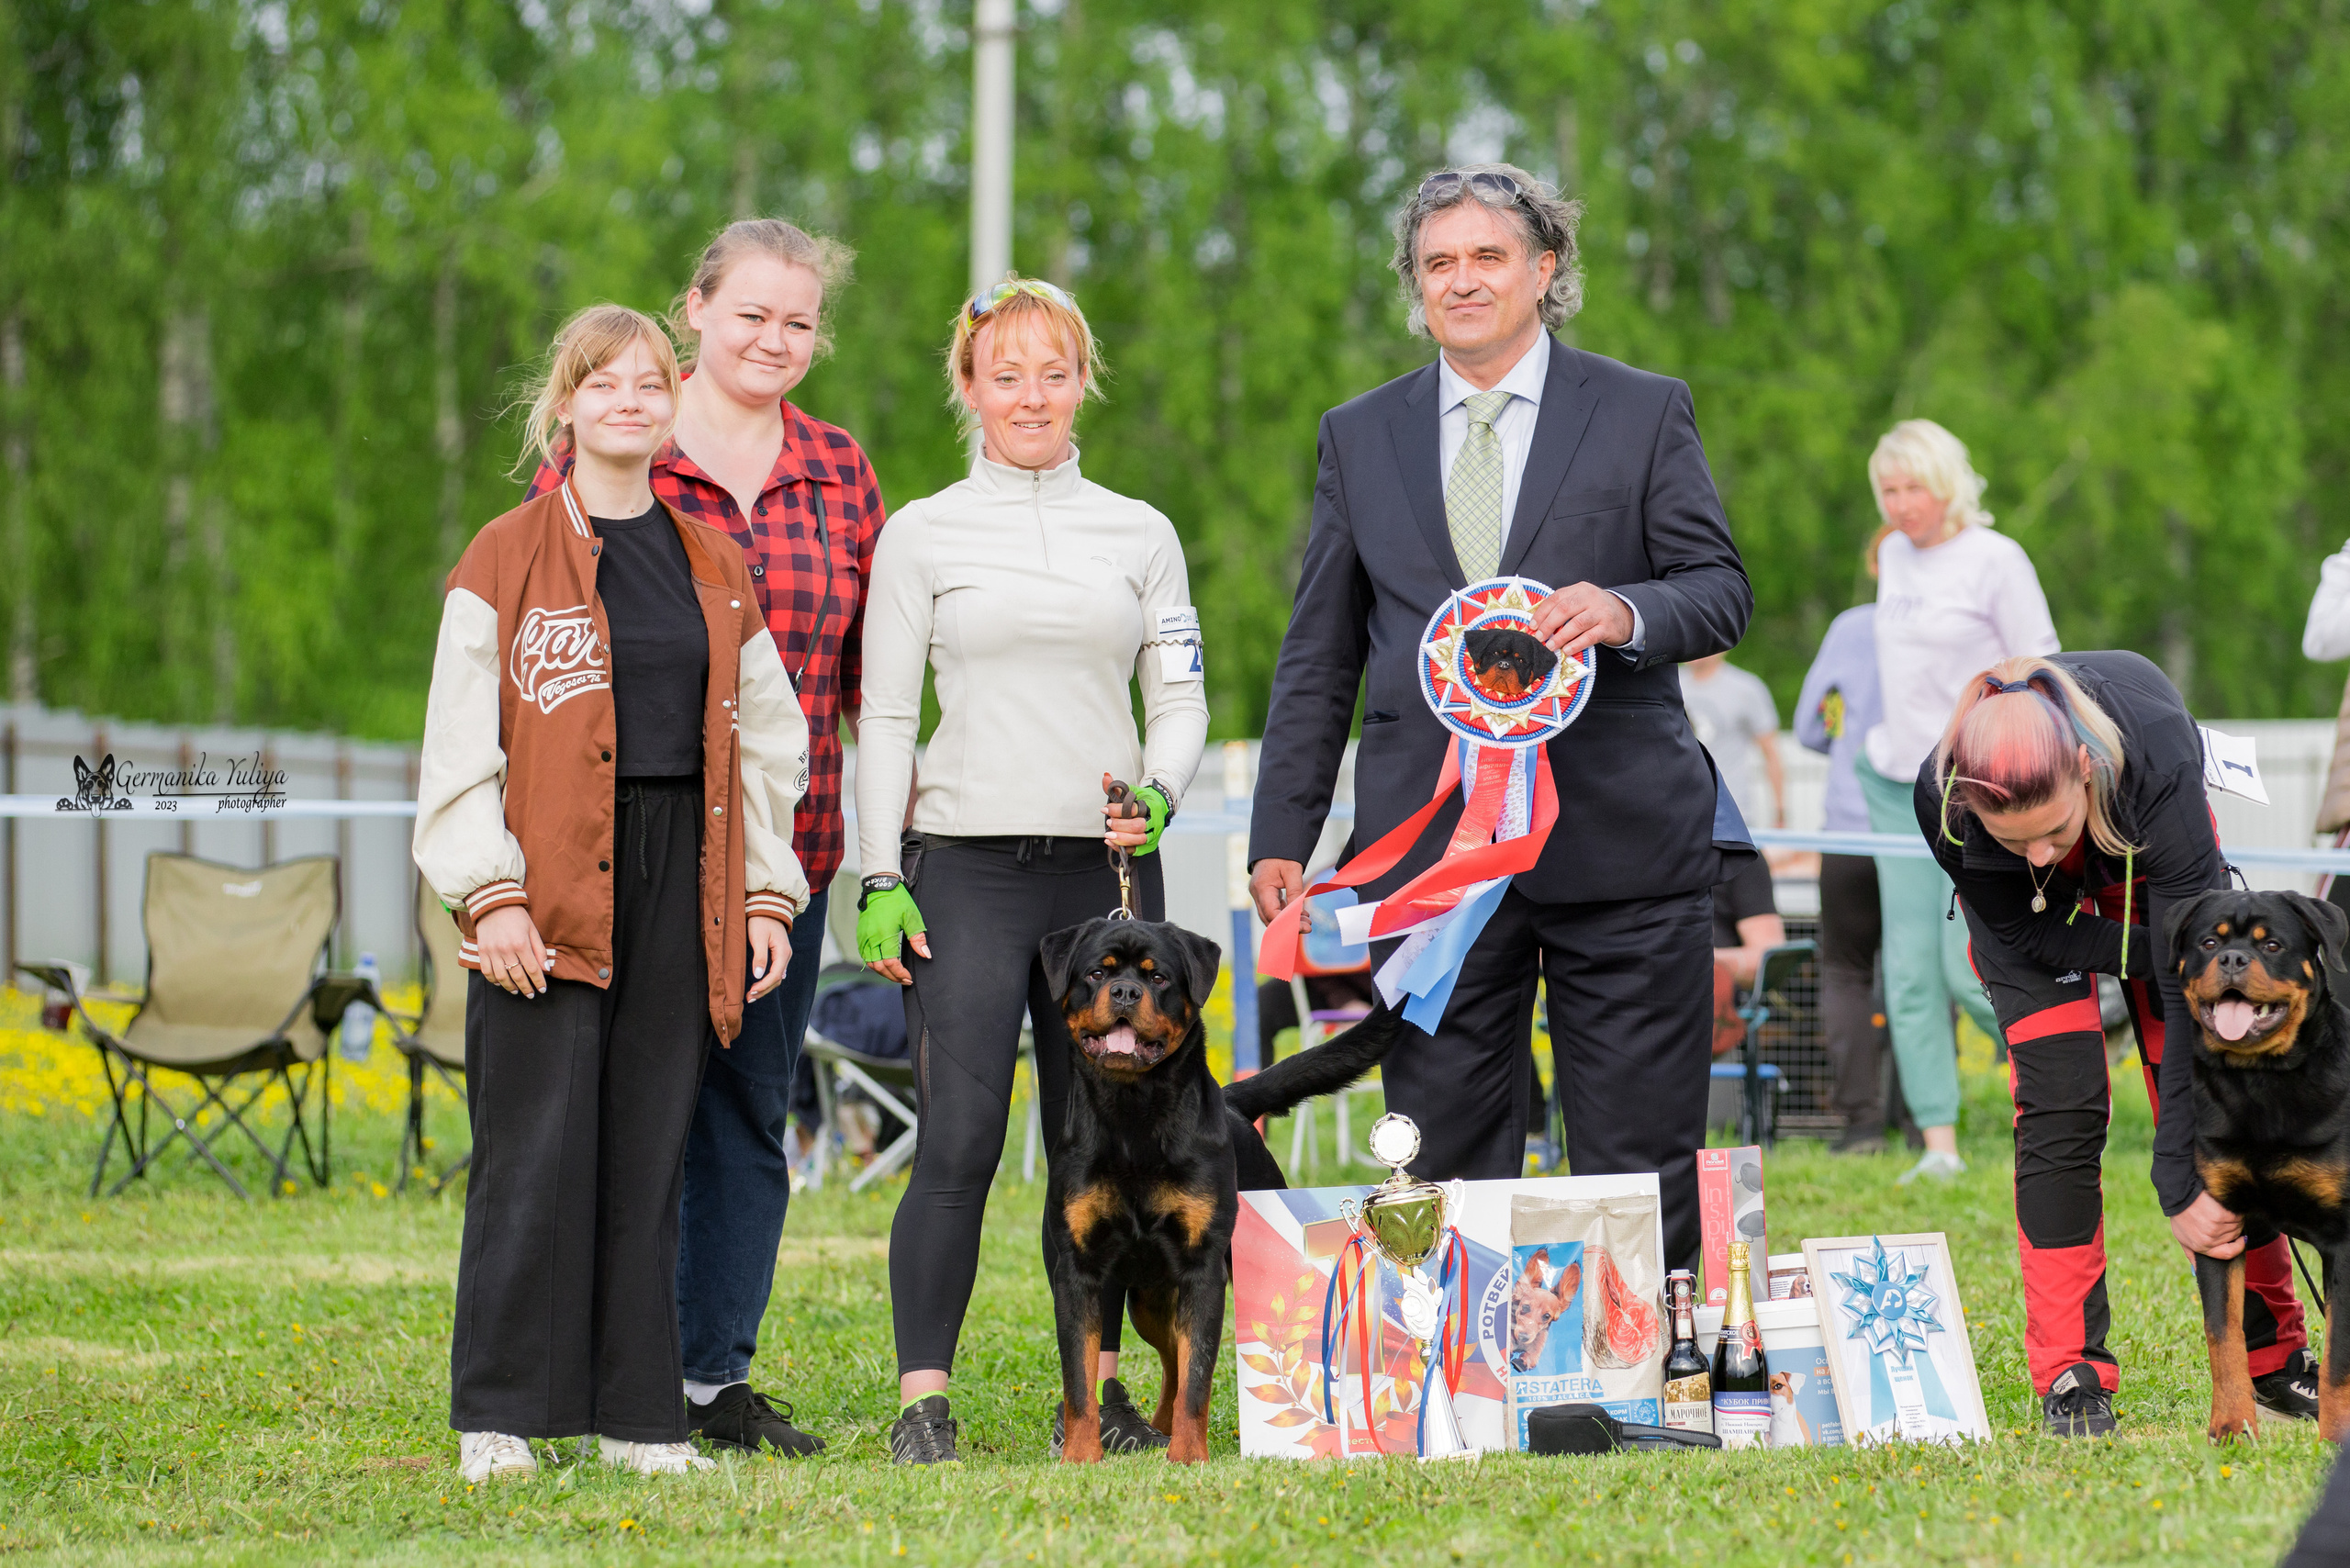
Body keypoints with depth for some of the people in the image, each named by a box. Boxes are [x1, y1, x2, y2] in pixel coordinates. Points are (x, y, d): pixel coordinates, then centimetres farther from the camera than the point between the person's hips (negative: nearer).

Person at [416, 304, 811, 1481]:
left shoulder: (713, 567, 14)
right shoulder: (507, 561, 1)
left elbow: (764, 739, 17)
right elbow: (461, 744, -3)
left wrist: (767, 892, 9)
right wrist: (489, 895, -12)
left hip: (683, 878, 4)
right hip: (550, 887, -4)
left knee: (651, 1149, 5)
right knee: (538, 1149, -6)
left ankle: (637, 1412, 10)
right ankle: (500, 1416, 0)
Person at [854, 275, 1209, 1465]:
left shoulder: (1139, 533, 12)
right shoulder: (922, 536, 5)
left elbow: (1181, 697, 12)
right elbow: (884, 718, 3)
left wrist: (1159, 795, -9)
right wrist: (879, 882, -4)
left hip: (1106, 868, 3)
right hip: (967, 865, -3)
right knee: (959, 1142, -10)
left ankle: (1097, 1391, 12)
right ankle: (923, 1402, -7)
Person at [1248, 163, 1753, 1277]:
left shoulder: (1643, 413, 7)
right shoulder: (1359, 436, 13)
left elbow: (1723, 591, 4)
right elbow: (1319, 655, 13)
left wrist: (1628, 613, -19)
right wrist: (1283, 832, 6)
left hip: (1619, 841, -2)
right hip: (1428, 844, 2)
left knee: (1642, 1163, -1)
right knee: (1445, 1157, 2)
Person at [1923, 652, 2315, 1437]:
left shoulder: (2158, 769, -44)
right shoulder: (1942, 801, -40)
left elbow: (2196, 988, -40)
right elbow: (2025, 936, -20)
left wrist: (2185, 1186, -42)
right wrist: (2160, 956, -25)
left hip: (2146, 864, 0)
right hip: (2023, 907, 0)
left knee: (2208, 1095, -6)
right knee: (2060, 1103, -16)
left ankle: (2272, 1357, 8)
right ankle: (2070, 1378, -10)